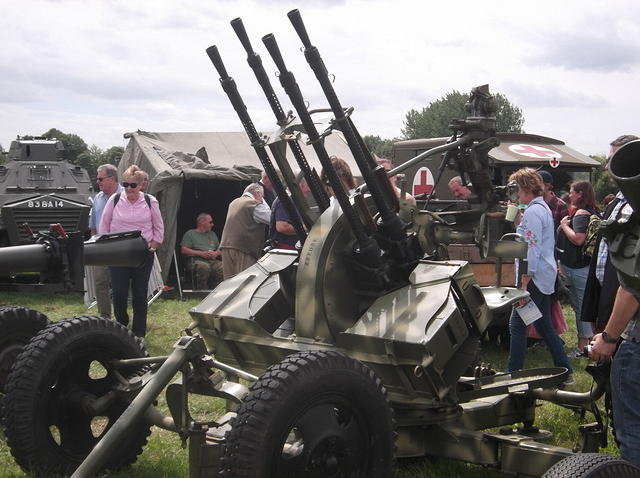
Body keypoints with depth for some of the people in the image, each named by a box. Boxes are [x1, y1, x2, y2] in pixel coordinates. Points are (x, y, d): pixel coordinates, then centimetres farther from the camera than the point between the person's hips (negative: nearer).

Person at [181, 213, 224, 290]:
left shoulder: (212, 234, 31)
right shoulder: (190, 233, 14)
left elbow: (220, 251, 27)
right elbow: (184, 250, 0)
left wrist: (217, 253, 1)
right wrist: (201, 253, -8)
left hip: (213, 260, 4)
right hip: (196, 260, -4)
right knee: (204, 267, -39)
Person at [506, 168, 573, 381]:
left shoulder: (533, 212, -15)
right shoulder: (543, 208, 16)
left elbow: (532, 250, -21)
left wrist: (524, 283, -22)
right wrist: (517, 219, 17)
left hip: (535, 276, -10)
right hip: (546, 275, 10)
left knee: (517, 325, -7)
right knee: (544, 326, 14)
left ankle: (513, 373, -4)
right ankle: (565, 371, 18)